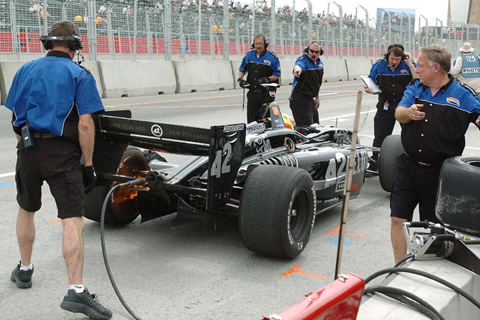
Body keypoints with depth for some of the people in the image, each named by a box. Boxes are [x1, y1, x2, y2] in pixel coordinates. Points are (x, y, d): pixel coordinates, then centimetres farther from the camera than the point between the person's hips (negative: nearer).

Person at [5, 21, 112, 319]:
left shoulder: (26, 70, 11)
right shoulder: (80, 75, -3)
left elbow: (15, 118, 13)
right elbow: (85, 124, -11)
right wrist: (88, 165, -6)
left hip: (27, 149, 5)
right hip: (62, 152, -5)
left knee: (26, 210, 25)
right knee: (73, 220, -7)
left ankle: (24, 270, 38)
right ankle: (76, 291, -15)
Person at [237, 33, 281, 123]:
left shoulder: (272, 57, -4)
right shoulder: (249, 55, 9)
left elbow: (277, 75, -3)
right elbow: (242, 69, 20)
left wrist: (267, 79, -19)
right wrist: (240, 79, 2)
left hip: (266, 93, -4)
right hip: (252, 92, 4)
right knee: (251, 118, 7)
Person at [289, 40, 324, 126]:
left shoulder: (319, 63, 12)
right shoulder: (303, 60, -14)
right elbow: (298, 65, -41)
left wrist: (317, 97, 25)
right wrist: (297, 69, -64)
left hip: (310, 99, 9)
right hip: (300, 98, -9)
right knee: (306, 127, -16)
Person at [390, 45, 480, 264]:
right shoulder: (415, 88, 6)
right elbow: (398, 113, -8)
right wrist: (409, 112, -31)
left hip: (440, 172, -3)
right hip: (409, 166, 3)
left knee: (433, 225, 10)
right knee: (398, 218, 1)